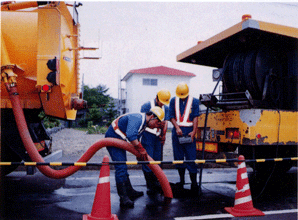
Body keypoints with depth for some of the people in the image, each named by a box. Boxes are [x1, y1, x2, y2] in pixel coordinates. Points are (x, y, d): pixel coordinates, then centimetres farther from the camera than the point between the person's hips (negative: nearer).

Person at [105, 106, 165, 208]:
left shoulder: (143, 123, 9)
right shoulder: (137, 118, -24)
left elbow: (136, 139, 15)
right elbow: (131, 135, -38)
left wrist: (140, 153, 5)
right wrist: (141, 150, -30)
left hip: (120, 141, 11)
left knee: (123, 167, 18)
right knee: (121, 167, -16)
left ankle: (129, 192, 31)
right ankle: (124, 198, -15)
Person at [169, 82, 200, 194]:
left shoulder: (194, 101, 3)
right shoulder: (173, 101, 9)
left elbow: (195, 117, -3)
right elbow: (171, 116, 6)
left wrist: (194, 131, -13)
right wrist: (177, 127, -9)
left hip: (189, 131, -3)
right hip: (177, 130, 3)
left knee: (191, 157, -5)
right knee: (178, 156, 8)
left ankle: (194, 182, 2)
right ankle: (181, 180, 21)